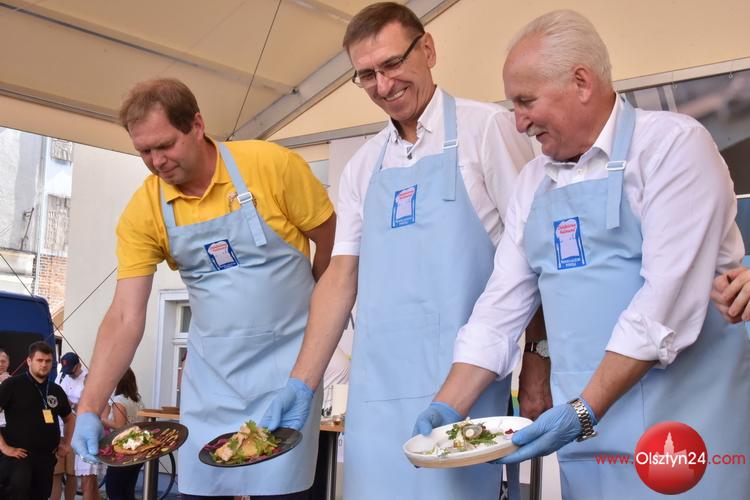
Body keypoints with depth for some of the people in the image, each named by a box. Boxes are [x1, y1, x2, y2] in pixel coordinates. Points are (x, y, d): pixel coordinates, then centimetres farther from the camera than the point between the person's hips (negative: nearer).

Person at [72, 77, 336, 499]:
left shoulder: (272, 164, -14)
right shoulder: (144, 212, -6)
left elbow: (331, 241, -2)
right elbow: (125, 318, -8)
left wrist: (302, 310, 7)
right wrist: (89, 409, -16)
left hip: (285, 356, -3)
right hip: (211, 367, 3)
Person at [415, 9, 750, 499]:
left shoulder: (672, 143, -9)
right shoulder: (535, 181, 11)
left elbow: (671, 296, -18)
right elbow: (503, 304, 10)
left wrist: (585, 410, -20)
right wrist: (447, 410, 1)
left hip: (685, 422, -5)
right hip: (587, 431, 6)